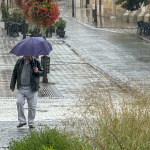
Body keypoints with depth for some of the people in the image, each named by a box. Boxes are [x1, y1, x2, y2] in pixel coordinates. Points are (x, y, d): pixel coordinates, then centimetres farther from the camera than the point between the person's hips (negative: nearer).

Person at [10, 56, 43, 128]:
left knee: (32, 105, 1)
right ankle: (22, 121, 0)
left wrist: (37, 72, -15)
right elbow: (14, 74, 12)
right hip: (21, 87, 1)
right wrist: (12, 86, 10)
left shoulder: (35, 62, 2)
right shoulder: (19, 62, 7)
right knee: (19, 103, -11)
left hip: (32, 88, -1)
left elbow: (42, 73, 9)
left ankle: (31, 122, 14)